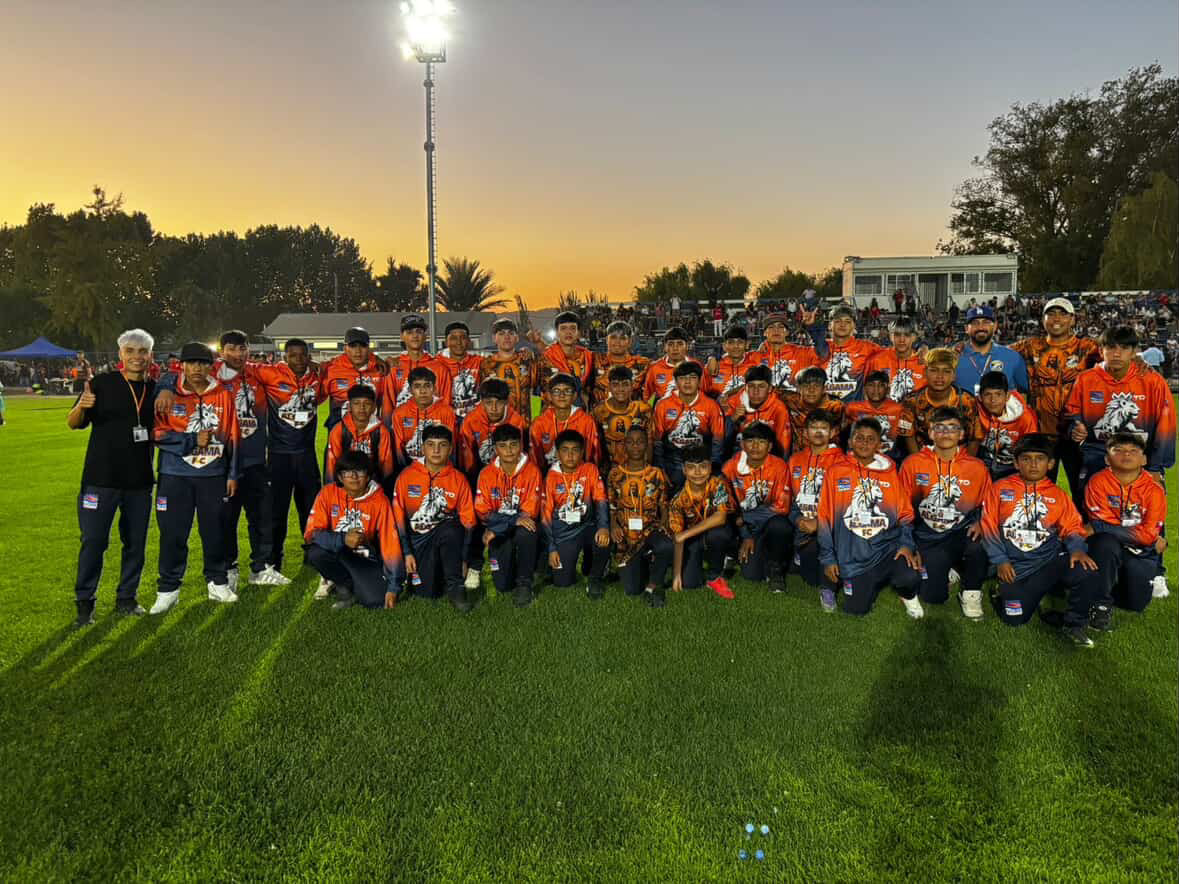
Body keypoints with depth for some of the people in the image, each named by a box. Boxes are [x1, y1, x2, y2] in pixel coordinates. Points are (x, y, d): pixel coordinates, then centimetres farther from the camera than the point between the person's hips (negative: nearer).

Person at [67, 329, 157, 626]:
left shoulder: (154, 389, 6)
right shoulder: (102, 383, -3)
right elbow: (73, 424, -4)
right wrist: (81, 407, -26)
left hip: (140, 480, 4)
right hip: (101, 477, -3)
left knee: (135, 541, 10)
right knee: (94, 540, 0)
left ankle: (127, 598, 24)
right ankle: (85, 601, 14)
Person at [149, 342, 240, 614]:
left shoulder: (223, 395, 5)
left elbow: (232, 437, 8)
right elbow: (158, 434, -6)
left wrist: (233, 474, 7)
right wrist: (193, 441, -12)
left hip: (214, 476, 2)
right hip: (175, 476, -1)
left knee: (215, 531, 8)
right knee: (173, 534, 2)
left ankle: (218, 583, 23)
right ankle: (168, 590, 14)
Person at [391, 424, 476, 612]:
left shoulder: (458, 479, -3)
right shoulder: (406, 476, -3)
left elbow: (468, 521, -2)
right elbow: (398, 518, -1)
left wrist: (464, 558, -8)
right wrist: (407, 553, -5)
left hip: (447, 533, 0)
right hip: (417, 538, 0)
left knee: (451, 530, -37)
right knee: (426, 593, -17)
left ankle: (455, 588, -22)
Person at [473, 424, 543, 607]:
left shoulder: (531, 471, -9)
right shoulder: (487, 474, -4)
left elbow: (529, 512, -13)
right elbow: (482, 512, -7)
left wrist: (497, 527, -21)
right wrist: (515, 519, -21)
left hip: (522, 528, -1)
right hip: (499, 533, 1)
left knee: (526, 533, -39)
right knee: (502, 585, -14)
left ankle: (524, 583, -15)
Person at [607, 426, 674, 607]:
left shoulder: (656, 474, 5)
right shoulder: (615, 474, 6)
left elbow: (664, 506, 7)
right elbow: (610, 506, 9)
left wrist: (663, 524, -13)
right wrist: (613, 525, -10)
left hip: (650, 529, 0)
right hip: (626, 535, 1)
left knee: (668, 546, -38)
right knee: (632, 590, -9)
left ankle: (653, 586, -10)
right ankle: (641, 564, 28)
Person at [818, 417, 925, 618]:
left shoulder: (890, 474, 7)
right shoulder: (835, 472, 2)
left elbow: (905, 514, 9)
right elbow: (825, 516, 2)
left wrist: (906, 544, -8)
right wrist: (828, 558, -1)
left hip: (888, 546, 0)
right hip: (853, 557, 0)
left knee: (910, 578, -28)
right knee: (856, 609, -4)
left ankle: (908, 595, 10)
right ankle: (873, 582, 28)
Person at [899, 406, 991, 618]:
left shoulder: (977, 467, -2)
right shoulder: (912, 464, -5)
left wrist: (979, 523, -9)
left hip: (962, 534, 0)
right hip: (928, 539, 0)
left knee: (979, 545, -35)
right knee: (932, 596, -14)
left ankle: (971, 593, -4)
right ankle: (946, 571, 23)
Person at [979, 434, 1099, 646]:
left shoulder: (1058, 495, 12)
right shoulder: (999, 489, 4)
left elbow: (1072, 526, 9)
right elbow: (989, 527, 2)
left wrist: (1077, 549, -13)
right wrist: (1000, 561, -6)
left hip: (1050, 561, 2)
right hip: (1014, 567, -2)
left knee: (1085, 571, -28)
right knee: (1015, 618, -15)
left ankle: (1074, 625, -4)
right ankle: (1003, 593, 23)